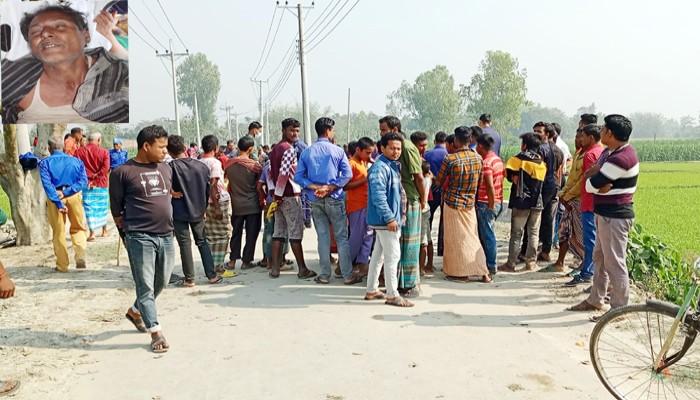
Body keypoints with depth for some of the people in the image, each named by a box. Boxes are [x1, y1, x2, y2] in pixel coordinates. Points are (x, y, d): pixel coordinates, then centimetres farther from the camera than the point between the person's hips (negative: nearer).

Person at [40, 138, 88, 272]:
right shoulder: (76, 161, 5)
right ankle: (80, 256, -7)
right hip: (74, 196, 1)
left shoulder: (45, 163, 0)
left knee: (58, 232, 10)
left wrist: (58, 203, -16)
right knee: (78, 228, 15)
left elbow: (47, 184, -12)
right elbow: (83, 181, -7)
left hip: (54, 197, -1)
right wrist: (65, 192, -11)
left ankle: (62, 265, 16)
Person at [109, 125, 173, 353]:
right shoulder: (123, 172, -6)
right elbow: (116, 208, 0)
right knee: (146, 286, 0)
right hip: (140, 238, -6)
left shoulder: (166, 169, 10)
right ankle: (156, 332, 8)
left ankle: (135, 311, 41)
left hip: (166, 236, 6)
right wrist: (127, 231, 2)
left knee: (161, 283, 16)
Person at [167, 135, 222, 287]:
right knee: (202, 242, 14)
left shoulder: (171, 166, -14)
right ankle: (212, 275, 13)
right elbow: (208, 189, 5)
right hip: (198, 211, 4)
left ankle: (189, 278, 11)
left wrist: (173, 193, -1)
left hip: (179, 212, -4)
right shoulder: (201, 166, -1)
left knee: (185, 244, 4)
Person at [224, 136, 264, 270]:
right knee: (251, 234, 6)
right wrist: (263, 201, 4)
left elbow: (225, 182, 10)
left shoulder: (229, 163, -1)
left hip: (236, 205, 4)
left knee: (236, 232, 16)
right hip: (252, 205, -3)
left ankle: (232, 260, 18)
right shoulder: (255, 165, -11)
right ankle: (246, 261, 8)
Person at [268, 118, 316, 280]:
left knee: (278, 232, 10)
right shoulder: (289, 149, -13)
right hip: (290, 196, -8)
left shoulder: (275, 149, 15)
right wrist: (278, 196, -16)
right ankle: (302, 269, 4)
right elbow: (284, 174, -20)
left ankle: (275, 269, 12)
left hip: (279, 196, 9)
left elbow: (270, 172, 15)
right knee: (295, 233, -3)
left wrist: (274, 193, 13)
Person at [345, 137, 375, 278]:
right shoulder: (352, 163, -11)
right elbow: (345, 186, -17)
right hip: (357, 206, -9)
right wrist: (365, 180, -20)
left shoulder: (364, 163, 17)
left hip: (367, 205, 9)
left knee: (368, 236, 7)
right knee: (357, 237, -4)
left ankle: (362, 264, 10)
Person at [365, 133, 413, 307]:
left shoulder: (393, 166, 15)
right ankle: (392, 295, 4)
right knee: (392, 256, -4)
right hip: (385, 220, -10)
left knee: (378, 255, 15)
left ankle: (372, 291, 24)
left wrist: (398, 214, 20)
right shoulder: (379, 168, -17)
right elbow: (378, 196, -25)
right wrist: (389, 217, -26)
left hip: (386, 220, 10)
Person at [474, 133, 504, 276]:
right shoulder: (498, 159, 11)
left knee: (487, 236, -2)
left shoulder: (486, 163, -17)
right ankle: (490, 263, 25)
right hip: (497, 201, 9)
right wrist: (497, 203, 18)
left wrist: (491, 205, -17)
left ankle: (491, 267, 4)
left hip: (486, 203, -9)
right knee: (489, 234, 17)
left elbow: (490, 186, -22)